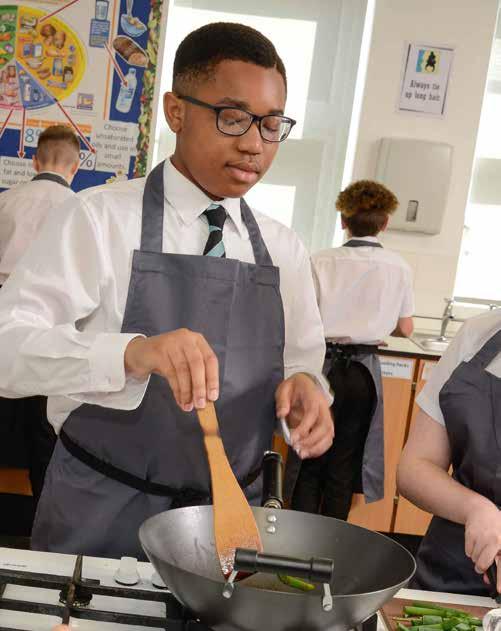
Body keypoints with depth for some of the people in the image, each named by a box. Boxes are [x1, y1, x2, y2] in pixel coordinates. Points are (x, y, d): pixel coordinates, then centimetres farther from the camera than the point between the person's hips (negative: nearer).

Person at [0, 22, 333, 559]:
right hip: (101, 516, -3)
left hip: (230, 517, 4)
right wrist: (131, 352, -36)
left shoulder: (283, 249, 4)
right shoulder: (100, 218, -10)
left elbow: (302, 358, 9)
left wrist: (305, 385, -15)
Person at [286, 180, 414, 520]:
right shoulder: (399, 267, -2)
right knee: (343, 465, 12)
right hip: (364, 373, 1)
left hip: (324, 366, -1)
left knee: (309, 462, 10)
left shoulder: (321, 262, -7)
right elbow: (405, 328, 5)